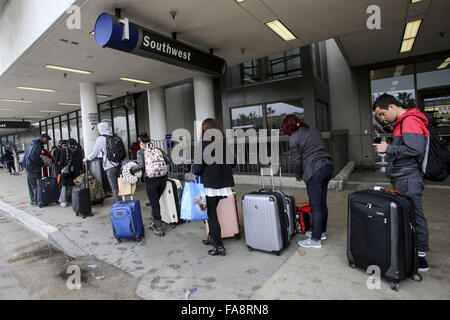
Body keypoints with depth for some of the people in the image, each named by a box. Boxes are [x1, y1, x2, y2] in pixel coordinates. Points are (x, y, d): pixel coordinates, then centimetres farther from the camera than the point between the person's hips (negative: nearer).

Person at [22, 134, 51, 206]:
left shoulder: (33, 143, 14)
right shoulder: (37, 145, -17)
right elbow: (33, 157, -23)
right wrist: (41, 164, -12)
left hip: (28, 167, 10)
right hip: (33, 168, -10)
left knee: (31, 185, 17)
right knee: (36, 185, -3)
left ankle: (32, 200, 27)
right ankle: (36, 201, 1)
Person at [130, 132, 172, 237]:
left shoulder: (140, 152, -1)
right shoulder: (158, 150, 11)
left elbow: (141, 165, -16)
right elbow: (168, 160, 4)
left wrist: (131, 170, 0)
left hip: (151, 180, -4)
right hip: (162, 178, 4)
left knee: (155, 204, 8)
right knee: (155, 202, 23)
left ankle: (159, 229, 17)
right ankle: (152, 223, 34)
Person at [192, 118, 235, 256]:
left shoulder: (204, 144, -14)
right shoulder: (225, 144, 4)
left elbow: (198, 166, -16)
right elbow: (232, 163, 12)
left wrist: (194, 173, 5)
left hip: (209, 184, -6)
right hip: (223, 184, 6)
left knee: (211, 215, 3)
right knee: (212, 212, 22)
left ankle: (219, 246, 8)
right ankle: (212, 238, 36)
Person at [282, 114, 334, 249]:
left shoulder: (294, 138, -4)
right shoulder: (314, 131, 17)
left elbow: (297, 161, -4)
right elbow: (322, 150, 17)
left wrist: (298, 176, 13)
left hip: (314, 172, -8)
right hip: (328, 167, 8)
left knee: (315, 206, 0)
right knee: (322, 203, 18)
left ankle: (316, 240, 11)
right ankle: (322, 232, 33)